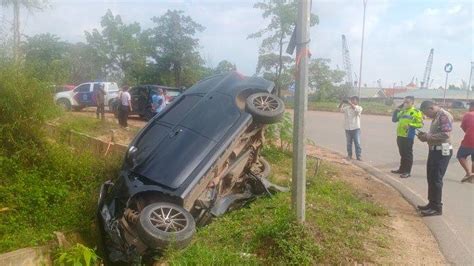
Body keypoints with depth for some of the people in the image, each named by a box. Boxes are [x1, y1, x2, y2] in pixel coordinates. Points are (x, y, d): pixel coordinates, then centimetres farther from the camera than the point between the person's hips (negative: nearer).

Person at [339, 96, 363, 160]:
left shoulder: (359, 108, -1)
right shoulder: (346, 107, 6)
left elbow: (356, 109, -24)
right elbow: (340, 109, -8)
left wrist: (350, 103, -30)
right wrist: (342, 103, -24)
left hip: (356, 128, -3)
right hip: (347, 128, 3)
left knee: (357, 143, -4)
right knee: (349, 143, 10)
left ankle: (359, 156, 3)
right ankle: (349, 155, 20)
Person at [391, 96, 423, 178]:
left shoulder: (416, 112, -6)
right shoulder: (402, 111, 15)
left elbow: (420, 124, -11)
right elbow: (394, 119, 17)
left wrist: (410, 125, -22)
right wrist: (397, 110, 7)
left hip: (408, 137, -7)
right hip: (400, 135, 7)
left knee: (408, 154, 0)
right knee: (402, 153, 16)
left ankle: (407, 172, 6)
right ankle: (401, 169, 26)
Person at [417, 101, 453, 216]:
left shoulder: (444, 116, -16)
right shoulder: (436, 116, 15)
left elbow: (446, 135, -26)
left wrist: (428, 137, -18)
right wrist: (426, 136, 6)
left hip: (442, 152, -10)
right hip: (434, 150, 10)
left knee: (436, 180, -4)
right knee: (431, 178, 15)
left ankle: (437, 208, 5)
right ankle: (432, 203, 25)